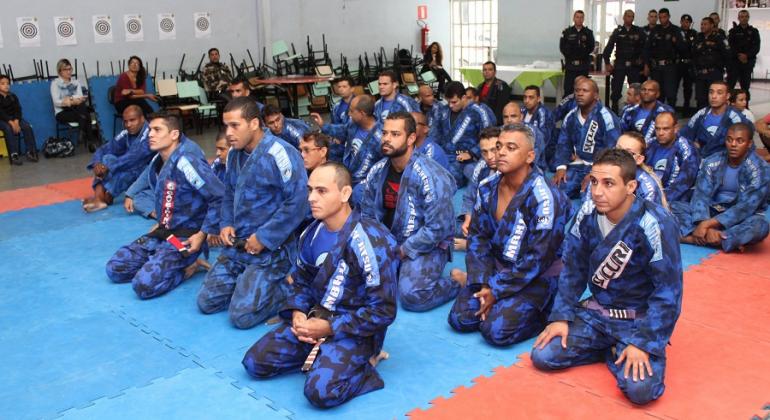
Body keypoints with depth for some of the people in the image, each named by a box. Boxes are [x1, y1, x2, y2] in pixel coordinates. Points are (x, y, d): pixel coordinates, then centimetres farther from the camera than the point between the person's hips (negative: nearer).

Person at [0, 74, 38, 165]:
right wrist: (11, 123, -28)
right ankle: (14, 155, -36)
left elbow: (18, 110, -1)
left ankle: (30, 152, -20)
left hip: (14, 118, 4)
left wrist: (16, 121, -20)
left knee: (27, 126, -22)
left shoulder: (12, 96, 8)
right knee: (9, 129, -35)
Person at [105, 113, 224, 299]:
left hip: (185, 237, -9)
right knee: (115, 268, 2)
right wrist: (162, 223, 14)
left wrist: (202, 234, -21)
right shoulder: (158, 161, 6)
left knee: (144, 285, -22)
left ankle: (188, 267, -1)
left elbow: (220, 197, -25)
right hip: (163, 232, 9)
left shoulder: (186, 162, -22)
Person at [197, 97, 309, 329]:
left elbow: (298, 202, -23)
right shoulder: (234, 153, 6)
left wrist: (264, 238, -20)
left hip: (271, 248, -8)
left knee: (242, 315, -14)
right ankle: (250, 283, 23)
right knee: (206, 302, 6)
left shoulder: (279, 153, -20)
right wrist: (225, 224, 2)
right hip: (237, 244, 8)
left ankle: (288, 288, 9)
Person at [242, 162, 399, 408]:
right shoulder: (312, 234, 0)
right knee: (254, 362, -3)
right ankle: (322, 355, 9)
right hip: (315, 317, 7)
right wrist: (297, 313, -7)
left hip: (354, 330, -7)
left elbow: (383, 311, -20)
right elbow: (301, 281, 15)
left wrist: (329, 328, -20)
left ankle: (363, 363, -1)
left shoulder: (370, 241, -22)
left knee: (320, 392, -28)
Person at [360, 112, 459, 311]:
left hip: (427, 245, -6)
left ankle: (457, 283, 0)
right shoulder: (377, 171, -1)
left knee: (411, 295, -29)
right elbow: (367, 214, 10)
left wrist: (400, 252, -17)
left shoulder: (430, 176, -22)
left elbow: (437, 229, -22)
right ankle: (397, 271, 12)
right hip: (388, 240, 7)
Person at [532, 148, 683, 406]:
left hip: (640, 318, -4)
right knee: (542, 356, -10)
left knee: (640, 388, -27)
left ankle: (617, 354, 7)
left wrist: (644, 343, -24)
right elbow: (573, 268, 2)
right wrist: (561, 316, -5)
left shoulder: (655, 224, -24)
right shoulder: (588, 213, -9)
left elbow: (668, 291, -20)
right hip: (596, 311, 5)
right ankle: (613, 347, 9)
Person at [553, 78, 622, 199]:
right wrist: (561, 166, -5)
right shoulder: (570, 116, 7)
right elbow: (563, 144, 11)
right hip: (577, 165, 6)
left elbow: (612, 150, -17)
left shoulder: (607, 118, -15)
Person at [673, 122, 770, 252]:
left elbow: (746, 206, -22)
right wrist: (704, 225, -32)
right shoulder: (711, 162, -3)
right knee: (673, 207, -19)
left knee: (759, 226, -37)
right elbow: (701, 195, -12)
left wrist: (708, 224, -30)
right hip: (712, 212, 3)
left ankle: (696, 238, -35)